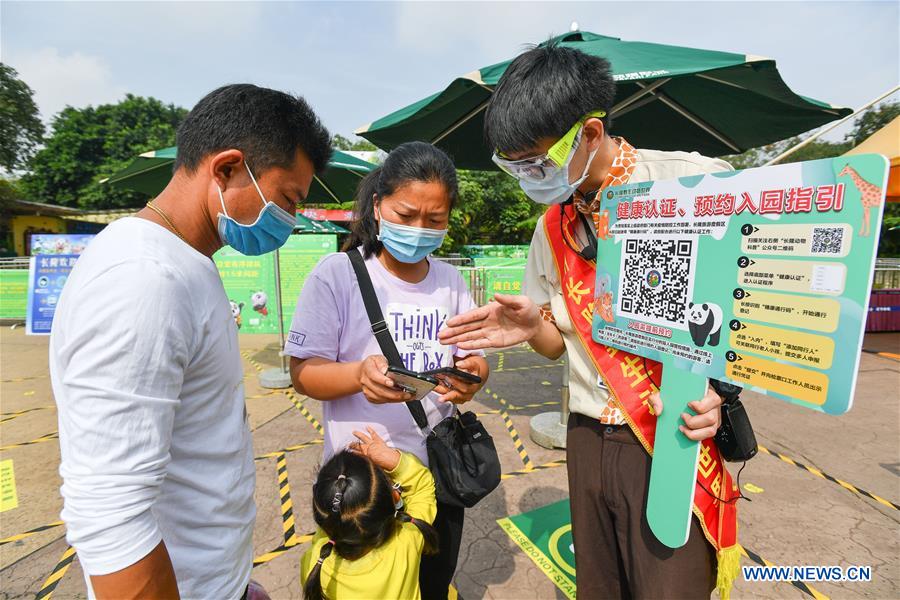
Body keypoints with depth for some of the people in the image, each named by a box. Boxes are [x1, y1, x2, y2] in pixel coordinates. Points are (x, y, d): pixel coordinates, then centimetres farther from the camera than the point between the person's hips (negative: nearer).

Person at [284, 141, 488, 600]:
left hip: (438, 471, 4)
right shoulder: (337, 274, -12)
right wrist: (359, 374, -33)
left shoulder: (451, 281, 1)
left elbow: (473, 358, 3)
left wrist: (471, 376, -20)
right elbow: (303, 372, -13)